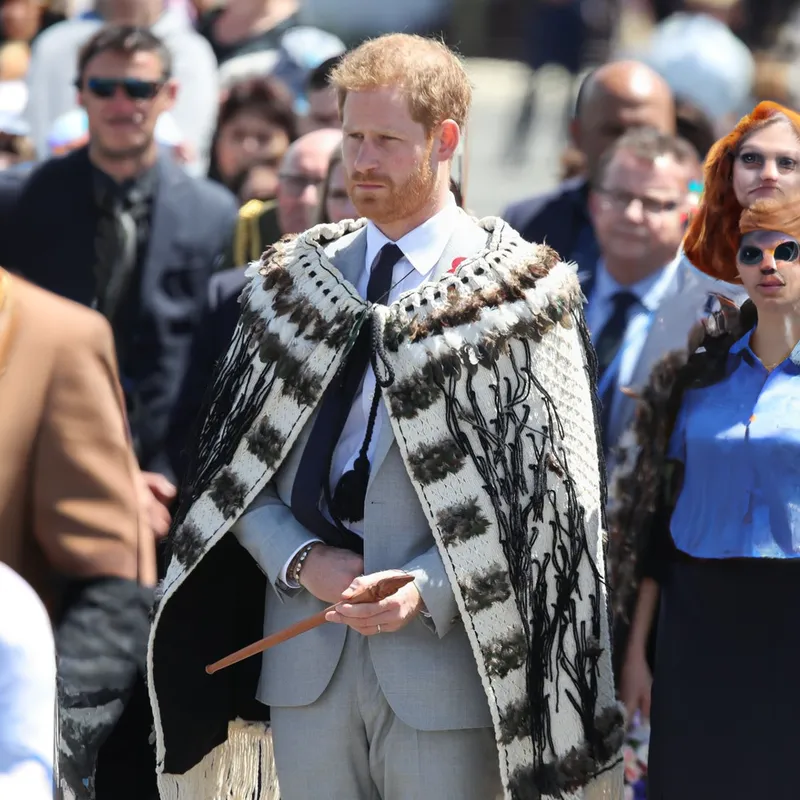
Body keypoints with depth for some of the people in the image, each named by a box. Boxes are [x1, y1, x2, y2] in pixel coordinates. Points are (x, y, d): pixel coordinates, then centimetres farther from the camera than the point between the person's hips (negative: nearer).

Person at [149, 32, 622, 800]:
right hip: (305, 652, 4)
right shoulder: (292, 281, 12)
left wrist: (428, 588, -15)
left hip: (446, 650, -4)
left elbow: (548, 488, -4)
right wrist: (303, 561, -6)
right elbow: (235, 463, 11)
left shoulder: (518, 296, -1)